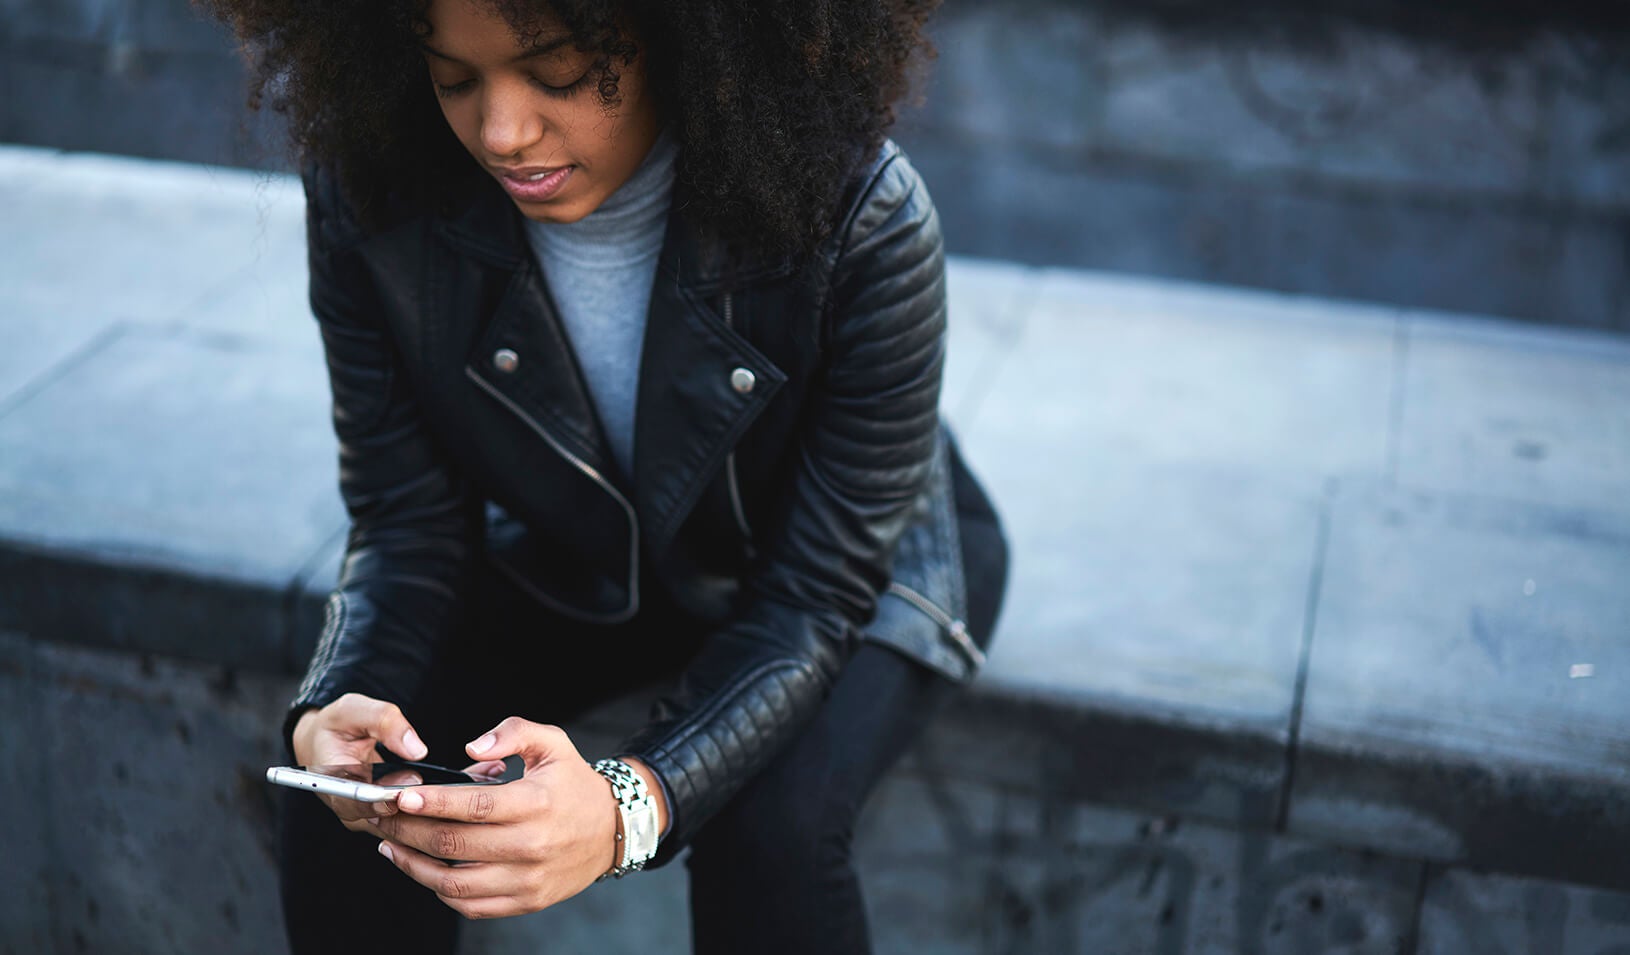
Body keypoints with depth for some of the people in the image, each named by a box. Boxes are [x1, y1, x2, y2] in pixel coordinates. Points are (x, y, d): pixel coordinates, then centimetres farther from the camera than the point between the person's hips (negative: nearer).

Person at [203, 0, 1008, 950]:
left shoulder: (865, 221, -33)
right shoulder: (370, 195, -23)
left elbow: (816, 593, -28)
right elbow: (409, 525, -14)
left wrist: (630, 805, -46)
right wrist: (333, 708, -36)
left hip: (864, 571, -2)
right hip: (574, 570, 3)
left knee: (770, 828, -31)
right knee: (337, 807, -18)